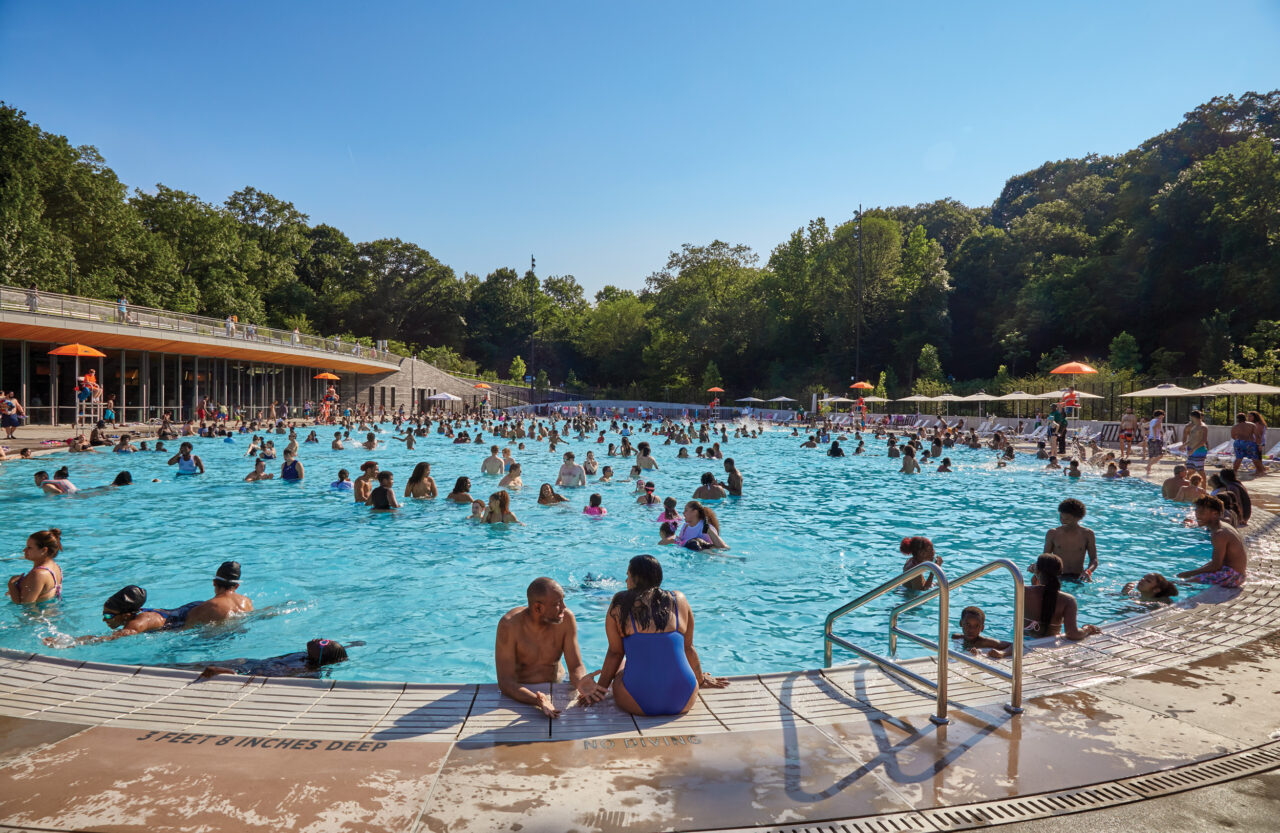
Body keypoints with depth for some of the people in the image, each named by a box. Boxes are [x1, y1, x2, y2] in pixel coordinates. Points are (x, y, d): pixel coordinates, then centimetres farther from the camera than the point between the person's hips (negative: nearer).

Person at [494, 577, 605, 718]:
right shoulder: (509, 624, -22)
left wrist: (580, 682, -34)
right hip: (521, 693, -2)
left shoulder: (566, 618, -14)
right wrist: (537, 700, -42)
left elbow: (576, 667, -9)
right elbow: (505, 681, -24)